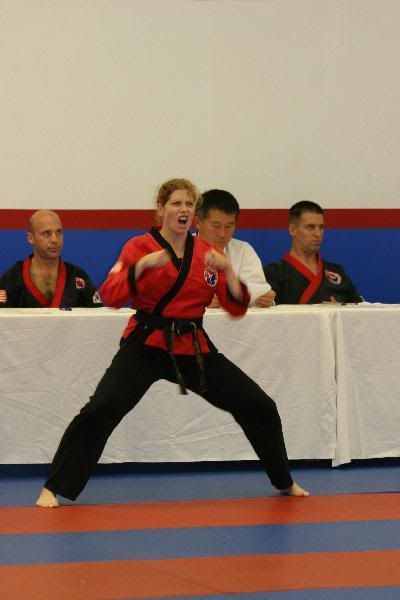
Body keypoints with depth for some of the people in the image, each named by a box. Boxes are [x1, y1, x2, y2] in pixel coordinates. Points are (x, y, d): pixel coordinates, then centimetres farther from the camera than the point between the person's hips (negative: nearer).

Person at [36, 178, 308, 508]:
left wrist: (227, 269, -15)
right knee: (99, 412, -22)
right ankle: (53, 489, -12)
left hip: (194, 348, 4)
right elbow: (111, 296, -15)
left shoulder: (208, 252, 5)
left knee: (259, 407, 5)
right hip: (146, 345, -4)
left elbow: (237, 307, 2)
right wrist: (143, 264, -26)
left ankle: (284, 482, 27)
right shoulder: (140, 246, -4)